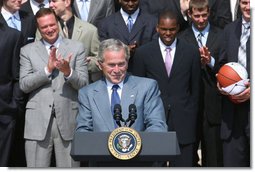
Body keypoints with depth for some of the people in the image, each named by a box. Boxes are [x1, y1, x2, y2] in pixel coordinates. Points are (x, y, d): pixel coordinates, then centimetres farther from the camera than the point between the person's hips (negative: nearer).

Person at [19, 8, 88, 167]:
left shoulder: (77, 48, 8)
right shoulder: (27, 50, 9)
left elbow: (83, 83, 2)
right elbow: (24, 85, -1)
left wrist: (68, 72, -17)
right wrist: (47, 69, -12)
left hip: (68, 119, 0)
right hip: (38, 120, 0)